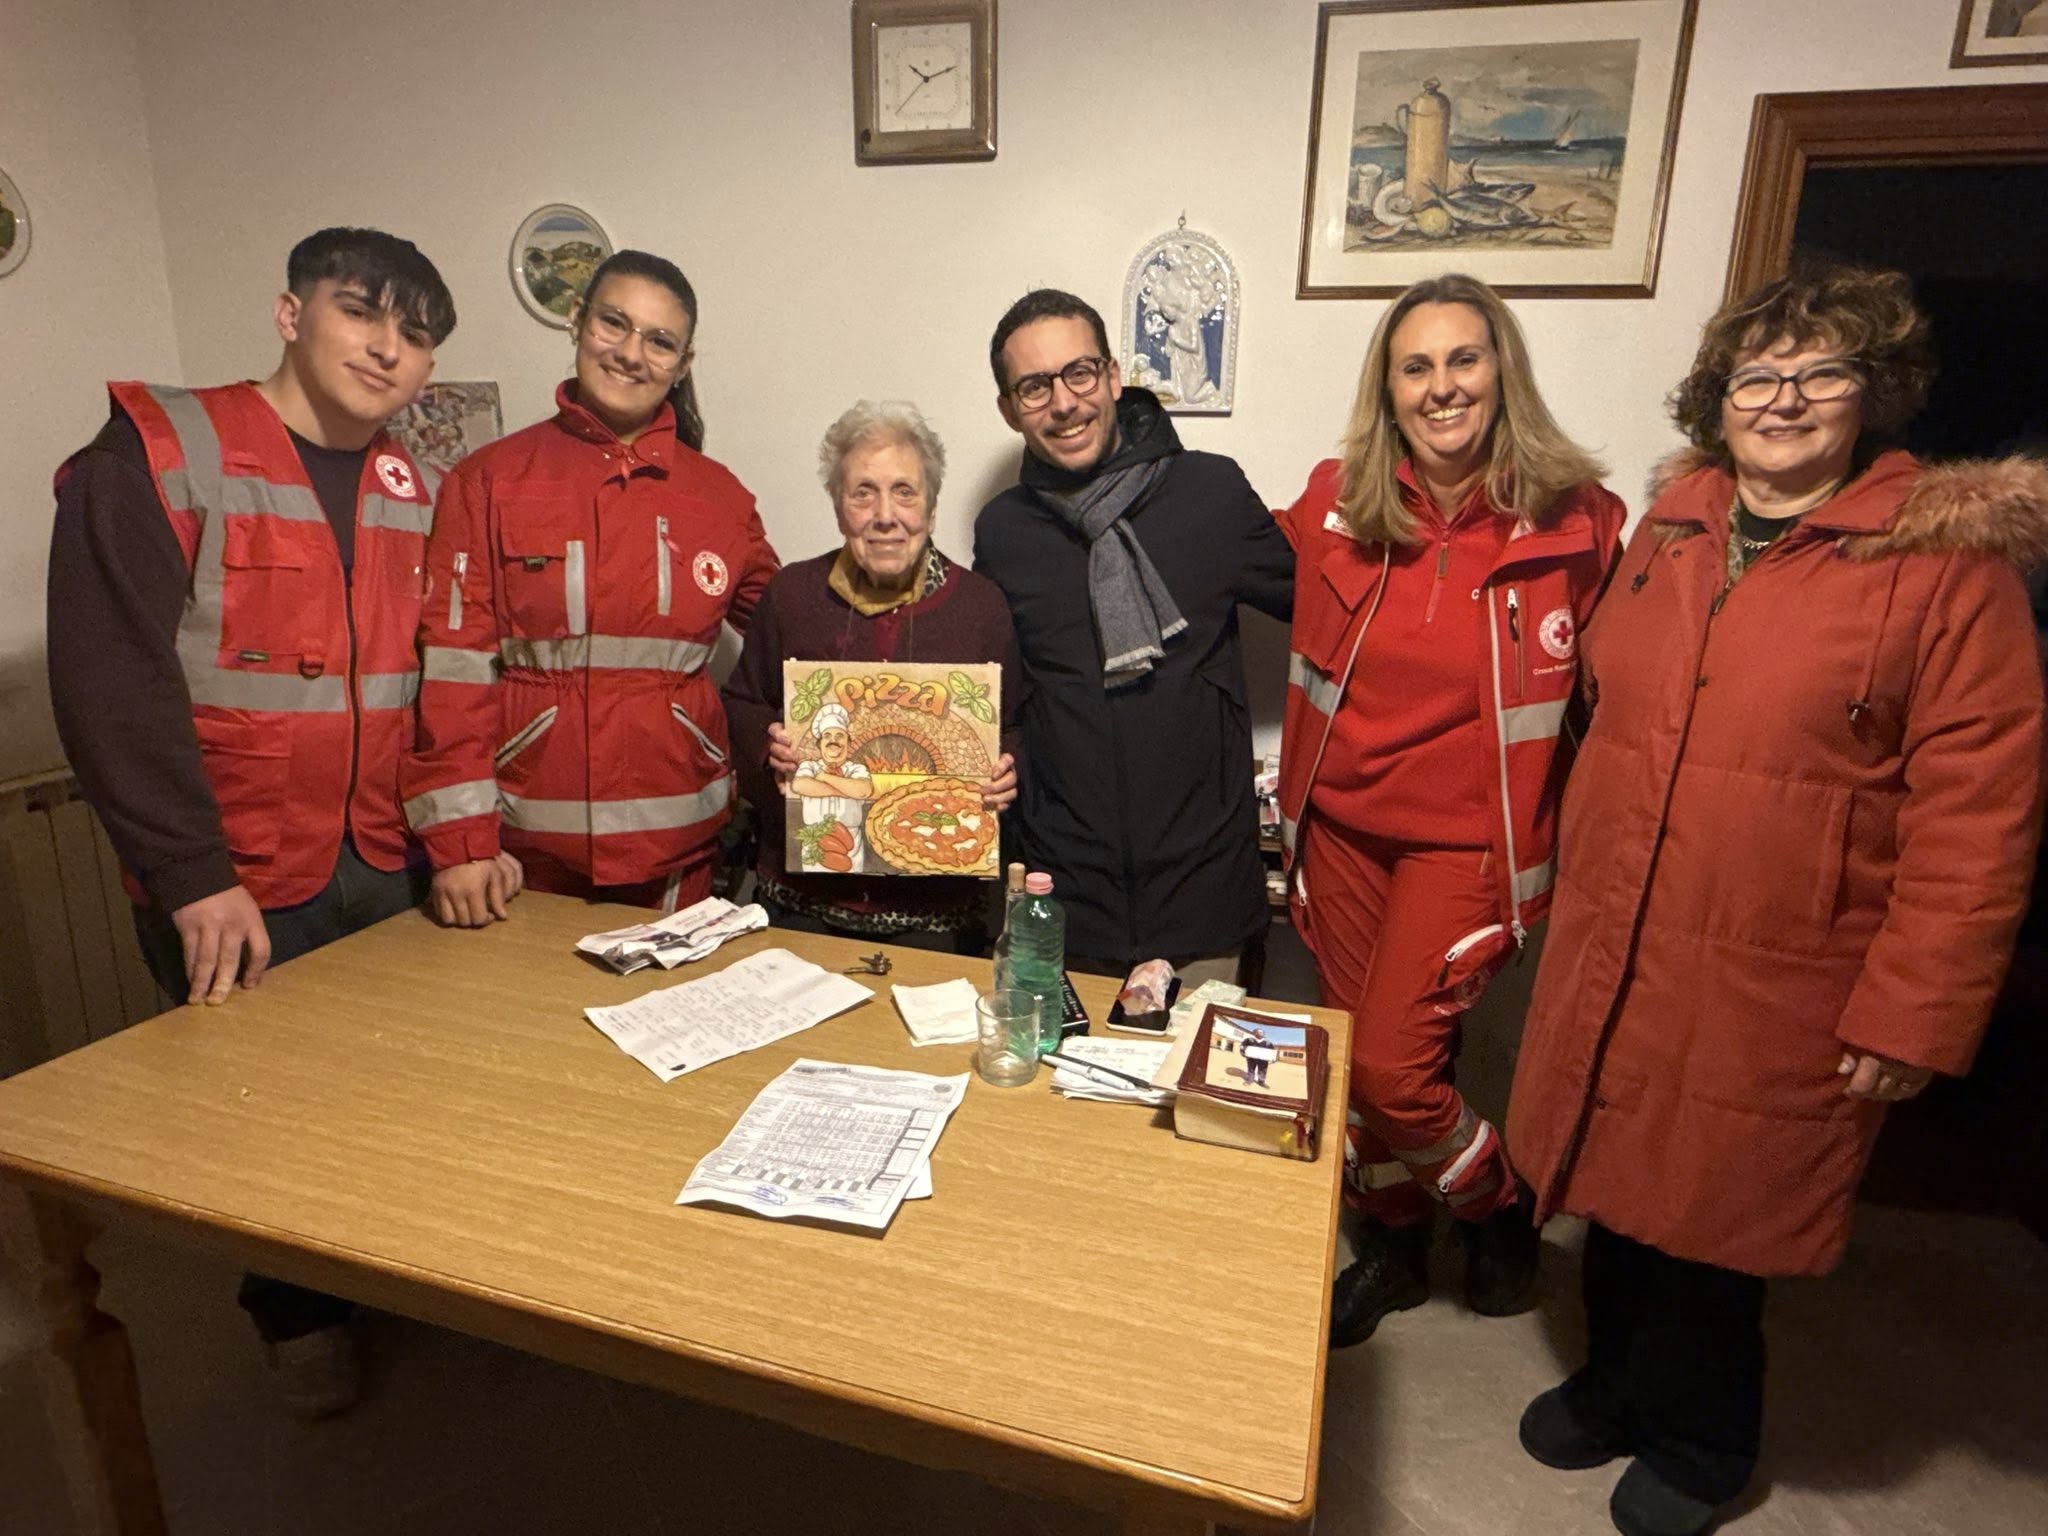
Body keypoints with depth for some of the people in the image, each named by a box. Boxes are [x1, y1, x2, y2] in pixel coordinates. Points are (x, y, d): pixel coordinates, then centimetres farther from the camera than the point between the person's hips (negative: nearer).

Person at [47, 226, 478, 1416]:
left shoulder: (413, 492, 8)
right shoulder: (157, 453, -8)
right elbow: (112, 685, -14)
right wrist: (197, 877, -18)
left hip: (392, 873, 4)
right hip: (236, 890, -4)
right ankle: (301, 1318, 38)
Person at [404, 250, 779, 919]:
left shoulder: (719, 496, 5)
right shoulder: (490, 481, 0)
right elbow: (455, 668, -4)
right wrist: (459, 841, -11)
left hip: (676, 847, 2)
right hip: (526, 843, -1)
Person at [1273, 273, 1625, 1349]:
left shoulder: (1569, 518, -9)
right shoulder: (1336, 501, -2)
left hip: (1465, 837, -4)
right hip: (1339, 825, 4)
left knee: (1391, 1065, -9)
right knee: (1349, 1050, 13)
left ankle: (1495, 1206, 26)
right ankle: (1394, 1249, 39)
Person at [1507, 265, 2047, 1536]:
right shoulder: (1668, 537, 8)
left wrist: (1912, 1014, -12)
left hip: (1774, 997, -4)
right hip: (1610, 959, 5)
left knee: (1716, 1222, 11)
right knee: (1619, 1192, 18)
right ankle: (1617, 1383, 45)